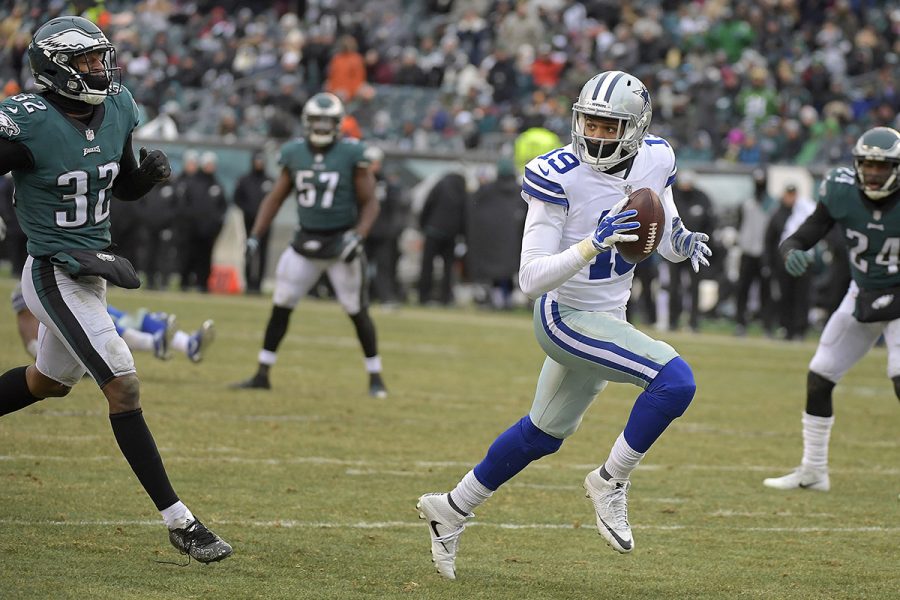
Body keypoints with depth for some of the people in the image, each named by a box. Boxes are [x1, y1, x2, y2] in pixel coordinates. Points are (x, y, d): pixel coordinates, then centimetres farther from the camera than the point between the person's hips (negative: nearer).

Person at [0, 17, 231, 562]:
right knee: (124, 388, -13)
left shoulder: (117, 109, 3)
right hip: (55, 276, -9)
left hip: (92, 271, 9)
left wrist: (151, 171, -7)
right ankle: (179, 522, -11)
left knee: (50, 382, 26)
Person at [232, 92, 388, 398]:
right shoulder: (294, 153, 1)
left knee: (357, 312, 0)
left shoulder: (352, 154, -10)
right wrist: (255, 236, 2)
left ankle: (375, 377, 13)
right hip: (306, 242, 4)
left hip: (341, 243, -4)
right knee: (280, 307, 3)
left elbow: (369, 203, -6)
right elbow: (275, 198, 10)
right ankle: (262, 375, 12)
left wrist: (357, 237, -20)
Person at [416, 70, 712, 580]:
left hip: (608, 318, 7)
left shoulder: (655, 160, -4)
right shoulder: (560, 177, -22)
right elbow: (532, 278, -23)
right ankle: (611, 482, -7)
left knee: (545, 433, 21)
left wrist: (682, 240, -12)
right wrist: (594, 244, -36)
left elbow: (665, 235, 12)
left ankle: (453, 509, 38)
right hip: (566, 316, -7)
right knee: (676, 381, -25)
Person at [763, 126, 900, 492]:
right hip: (861, 297, 5)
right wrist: (791, 254, -36)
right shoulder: (841, 193, -15)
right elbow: (801, 238, -13)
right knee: (818, 379, 6)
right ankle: (813, 472, 21)